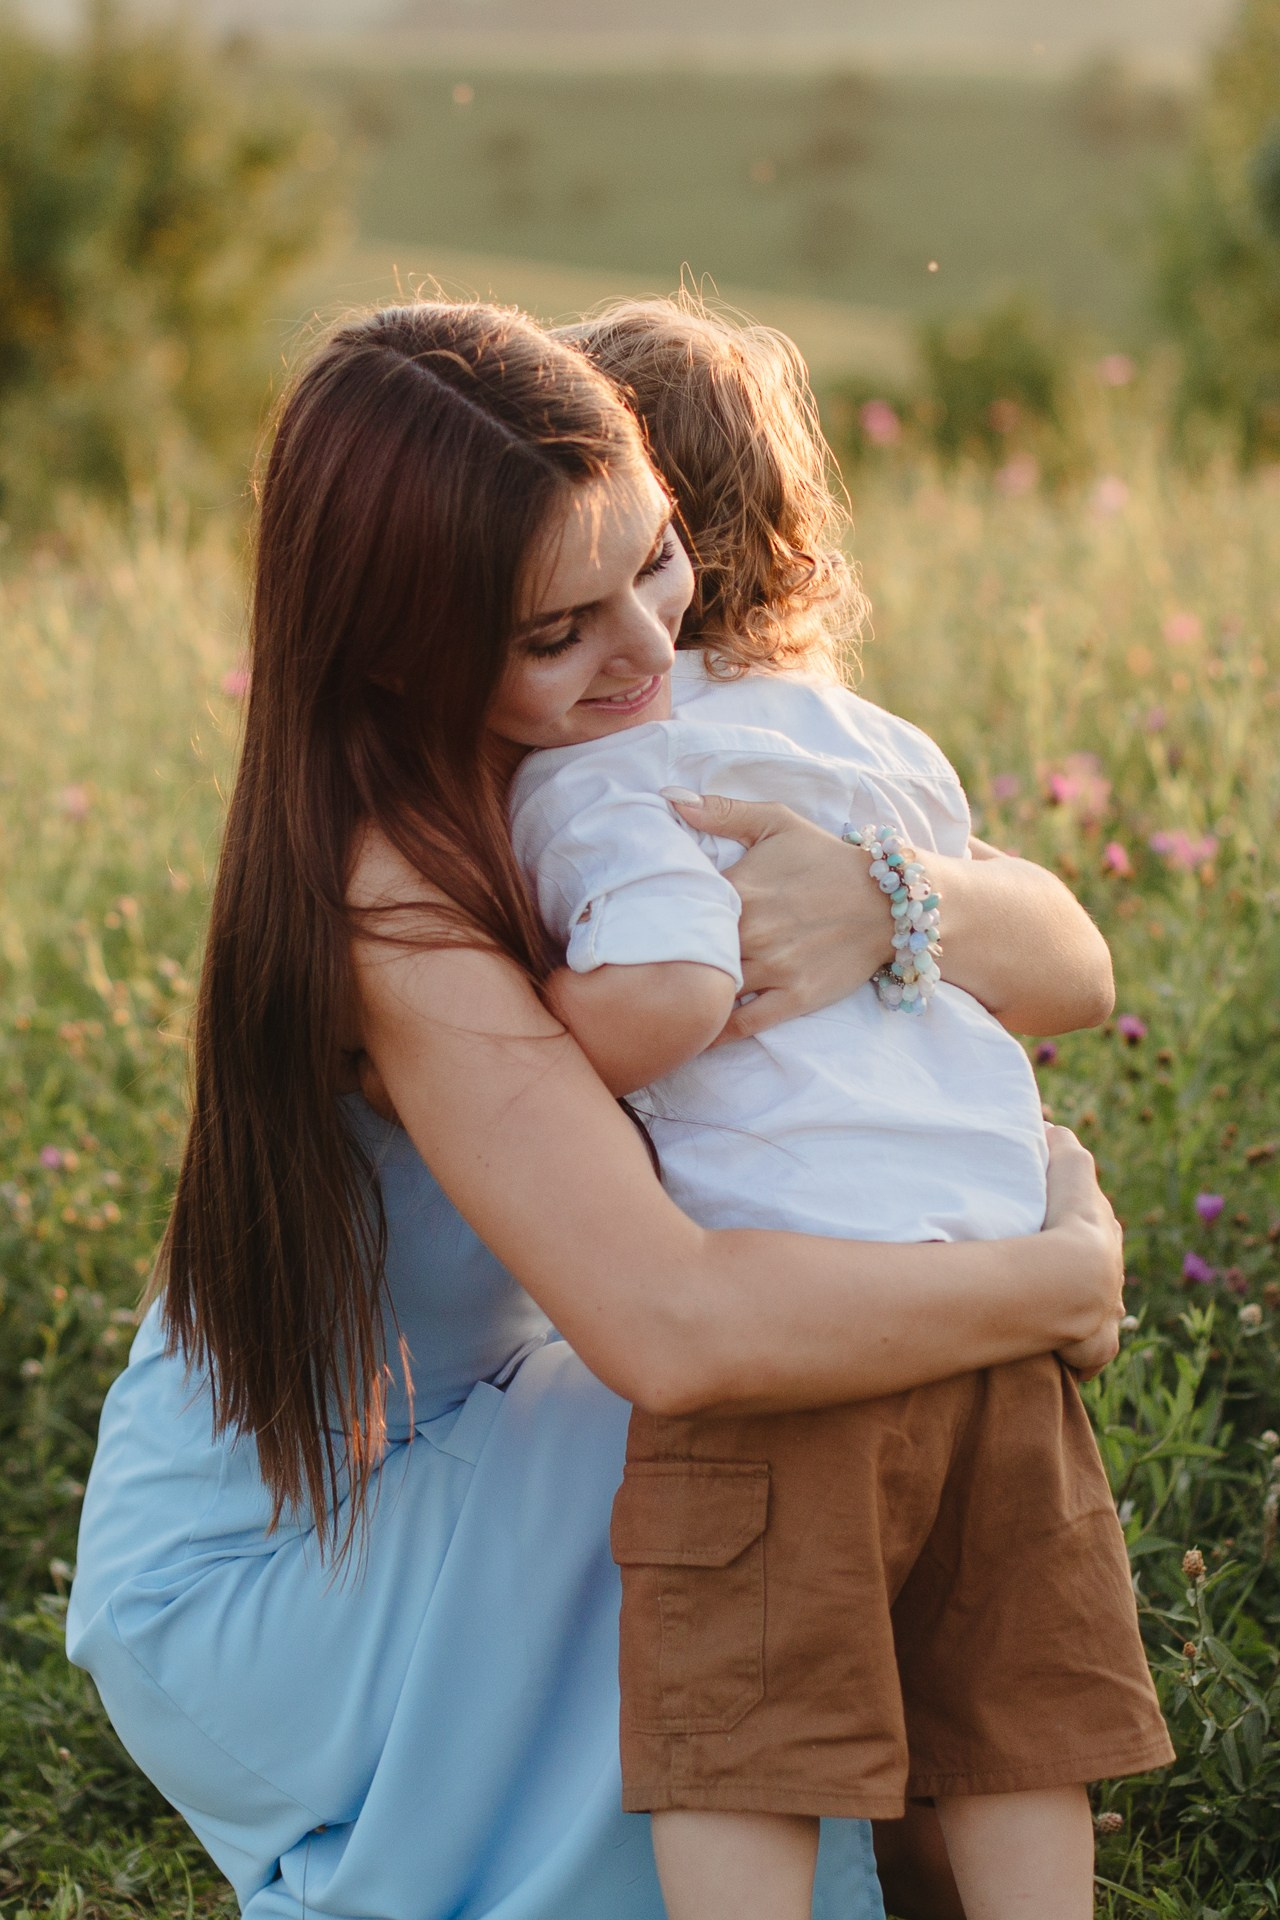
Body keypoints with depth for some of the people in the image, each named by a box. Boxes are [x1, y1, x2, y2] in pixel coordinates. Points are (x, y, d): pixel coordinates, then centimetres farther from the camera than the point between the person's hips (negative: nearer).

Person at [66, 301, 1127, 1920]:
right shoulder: (391, 890, -32)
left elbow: (1066, 962, -13)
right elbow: (676, 1328, -42)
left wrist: (884, 900, -35)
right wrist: (1061, 1279, -29)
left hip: (432, 1475, 8)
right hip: (253, 1585, -8)